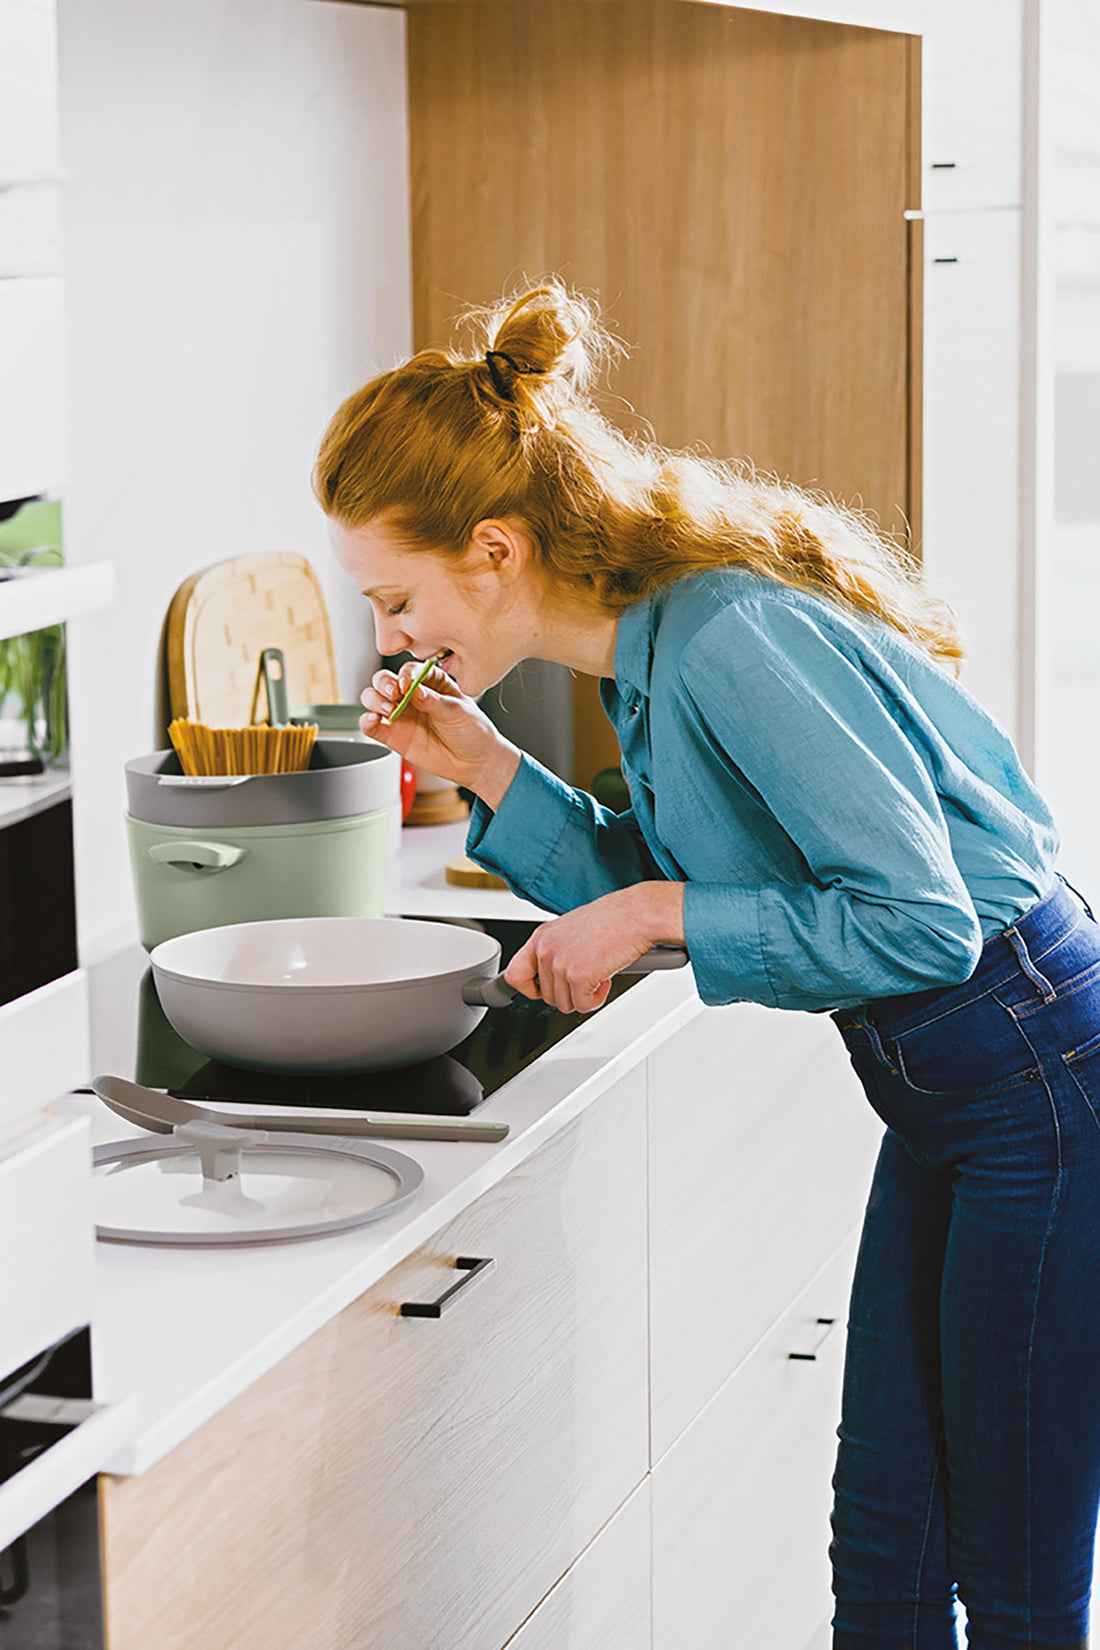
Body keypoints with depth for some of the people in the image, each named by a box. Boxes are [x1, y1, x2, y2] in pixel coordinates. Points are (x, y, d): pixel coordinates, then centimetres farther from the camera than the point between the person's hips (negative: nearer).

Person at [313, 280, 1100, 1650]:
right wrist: (487, 773, 4)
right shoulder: (650, 646, 5)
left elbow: (923, 922, -25)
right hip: (942, 1099, 9)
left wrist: (661, 911, -19)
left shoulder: (734, 639, -24)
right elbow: (654, 893, 15)